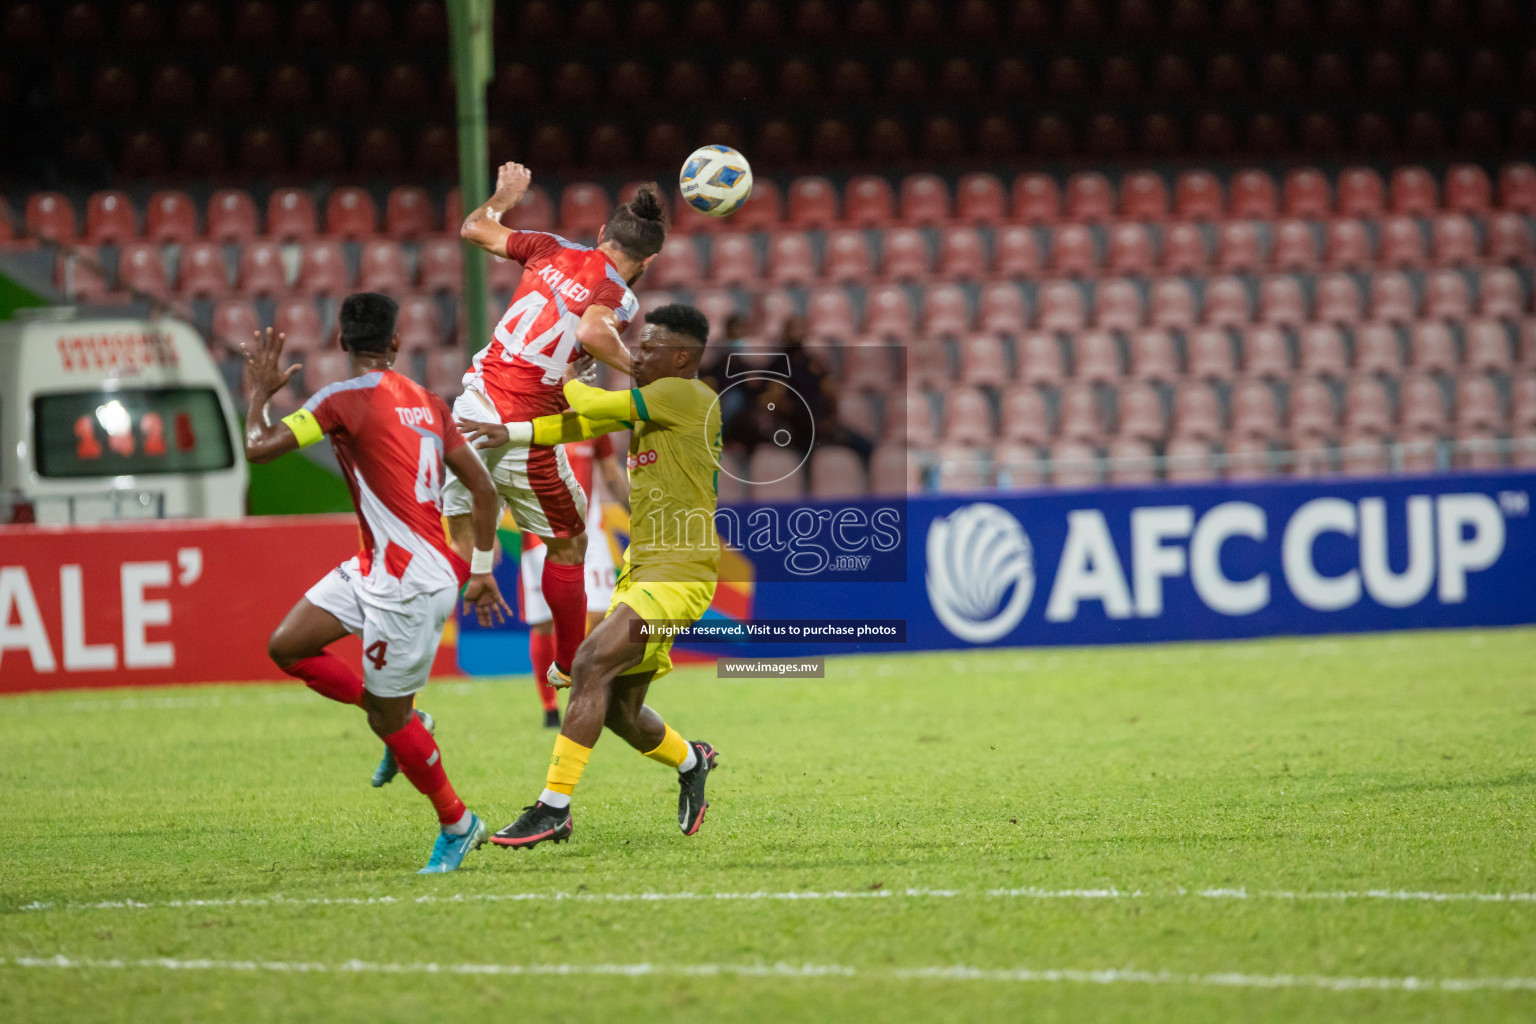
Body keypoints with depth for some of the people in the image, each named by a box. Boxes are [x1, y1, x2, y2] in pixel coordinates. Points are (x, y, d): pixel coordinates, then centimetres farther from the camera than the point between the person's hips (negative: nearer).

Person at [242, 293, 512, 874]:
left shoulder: (345, 399, -13)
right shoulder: (426, 402, 9)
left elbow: (258, 448, -15)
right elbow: (482, 488, 10)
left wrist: (260, 393, 4)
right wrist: (482, 570, 19)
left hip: (411, 585, -8)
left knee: (389, 721, 4)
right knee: (287, 647, 9)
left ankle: (457, 824, 19)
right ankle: (401, 721, 20)